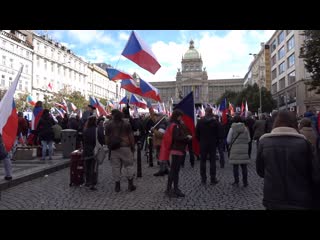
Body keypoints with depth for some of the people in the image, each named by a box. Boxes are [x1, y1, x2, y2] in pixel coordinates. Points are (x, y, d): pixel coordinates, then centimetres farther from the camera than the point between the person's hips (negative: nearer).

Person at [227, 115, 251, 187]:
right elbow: (249, 139, 6)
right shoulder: (245, 128, 1)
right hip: (244, 149, 3)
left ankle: (236, 182, 9)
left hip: (235, 149, -2)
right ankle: (245, 182, 15)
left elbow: (228, 140, -5)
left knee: (235, 166, 5)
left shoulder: (232, 129, -6)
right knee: (244, 166, 9)